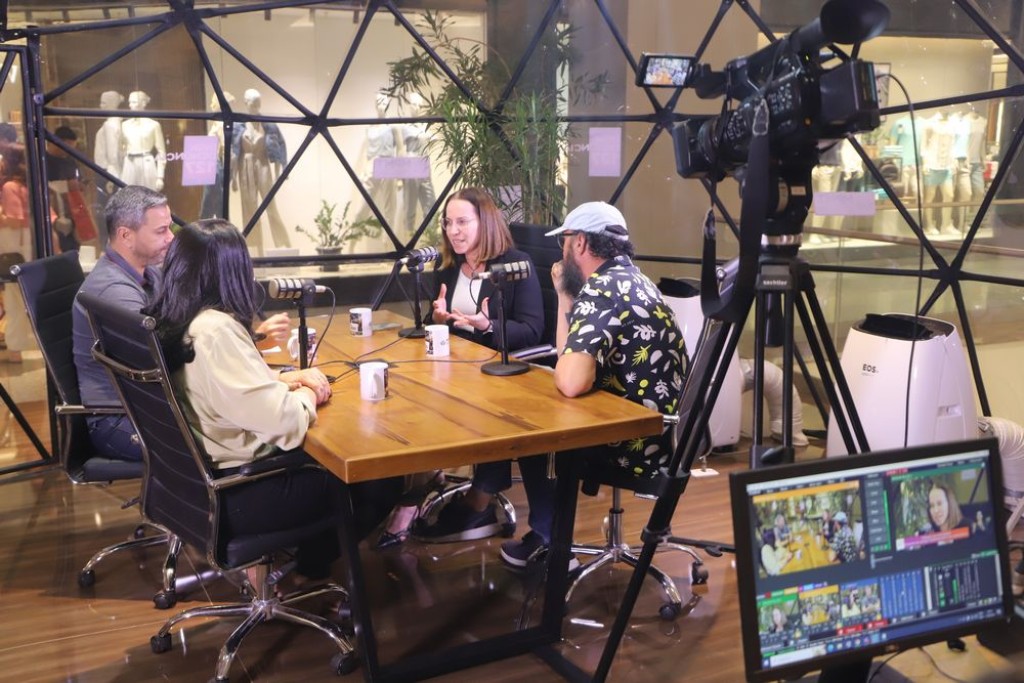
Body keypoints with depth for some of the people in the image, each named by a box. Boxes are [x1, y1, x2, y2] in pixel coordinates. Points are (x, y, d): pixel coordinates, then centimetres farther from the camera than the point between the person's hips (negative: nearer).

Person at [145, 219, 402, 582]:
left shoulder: (168, 321, 0)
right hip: (235, 495, -9)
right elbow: (285, 424, -30)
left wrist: (287, 378, 3)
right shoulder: (216, 330, -27)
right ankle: (314, 567, 25)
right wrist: (307, 395, -8)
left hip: (202, 476, 9)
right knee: (381, 482, 5)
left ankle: (310, 557, 30)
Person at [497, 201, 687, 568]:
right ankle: (549, 535, 32)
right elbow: (575, 359, 14)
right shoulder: (627, 279, 11)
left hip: (639, 443, -9)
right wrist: (564, 296, 7)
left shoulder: (601, 290, -20)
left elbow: (571, 381, -32)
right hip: (657, 431, 9)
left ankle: (548, 537, 28)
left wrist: (563, 364, -10)